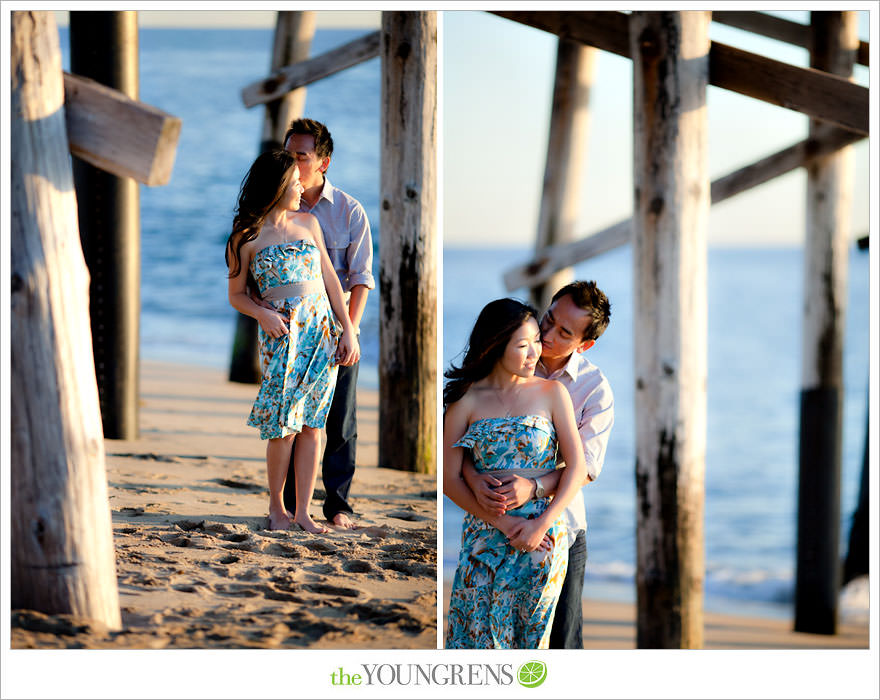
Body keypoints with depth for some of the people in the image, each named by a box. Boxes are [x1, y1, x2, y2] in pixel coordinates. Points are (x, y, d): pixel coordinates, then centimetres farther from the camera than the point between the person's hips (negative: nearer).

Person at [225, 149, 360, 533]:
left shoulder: (308, 222, 11)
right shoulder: (247, 236, -1)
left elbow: (330, 278, 12)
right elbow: (236, 295, 5)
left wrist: (348, 329, 6)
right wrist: (261, 313, -15)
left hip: (322, 329, 4)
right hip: (282, 333, -4)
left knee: (312, 424, 1)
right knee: (284, 426, -6)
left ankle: (303, 510, 6)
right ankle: (276, 506, 11)